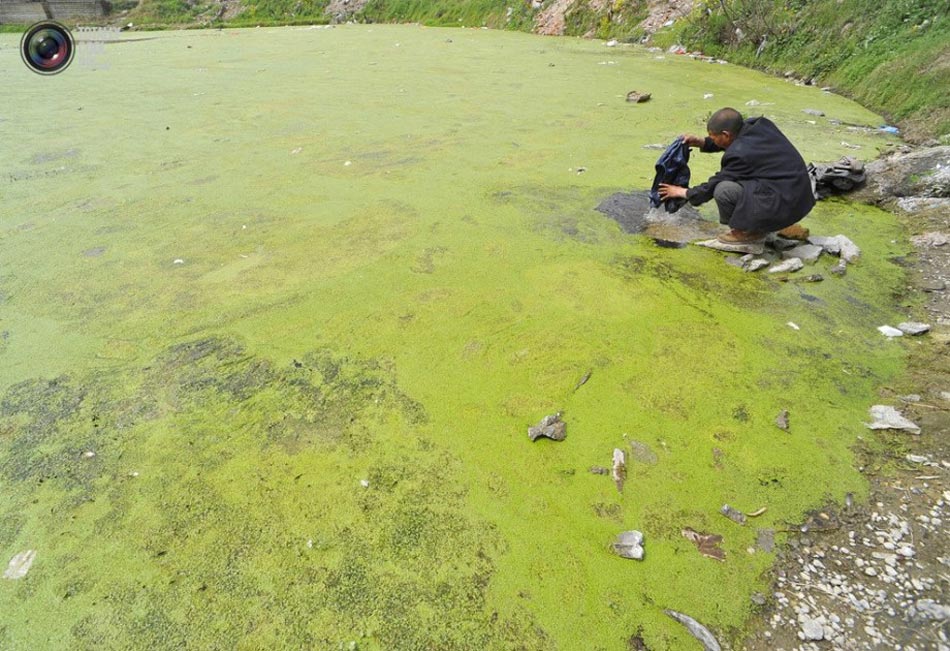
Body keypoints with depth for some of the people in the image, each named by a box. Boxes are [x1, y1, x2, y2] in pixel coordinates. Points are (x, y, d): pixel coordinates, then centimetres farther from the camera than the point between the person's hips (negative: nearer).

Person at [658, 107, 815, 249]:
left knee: (723, 190, -21)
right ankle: (757, 226, 19)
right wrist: (702, 142, 12)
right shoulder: (760, 124, 1)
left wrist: (685, 192, 6)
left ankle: (748, 232, 1)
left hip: (784, 206, -10)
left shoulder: (740, 154, -20)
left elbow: (715, 185, -7)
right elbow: (734, 141, 21)